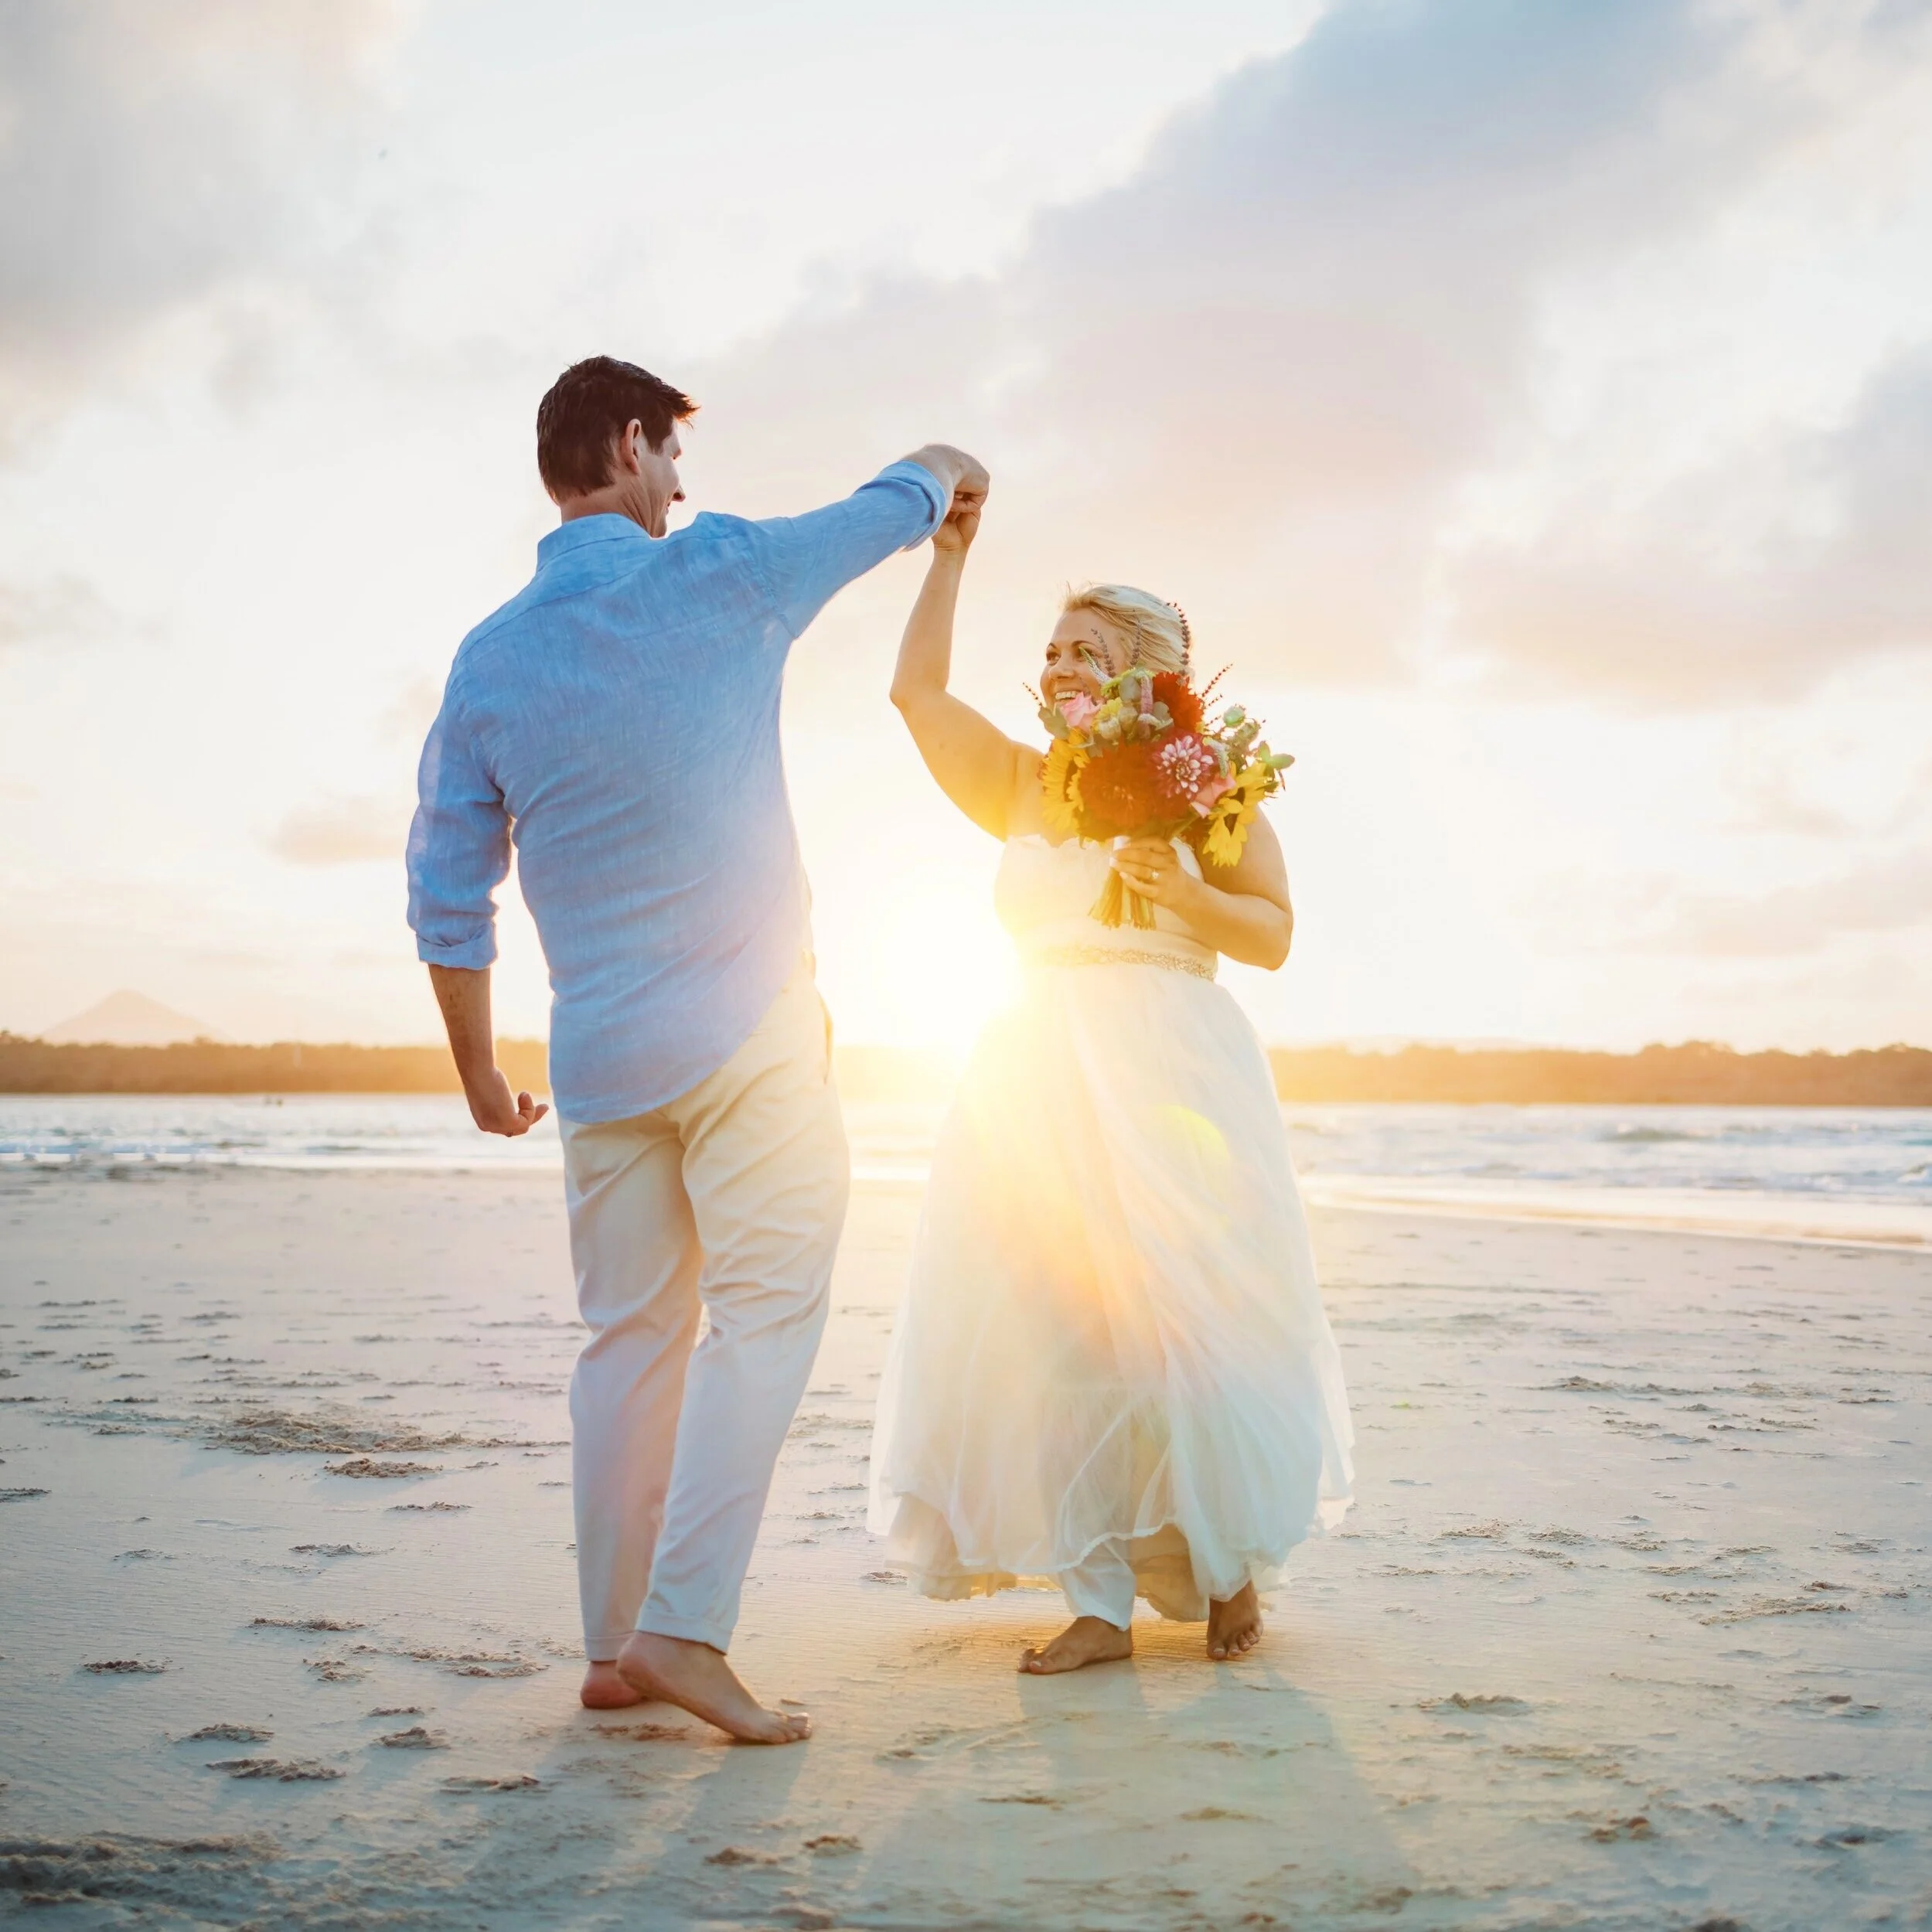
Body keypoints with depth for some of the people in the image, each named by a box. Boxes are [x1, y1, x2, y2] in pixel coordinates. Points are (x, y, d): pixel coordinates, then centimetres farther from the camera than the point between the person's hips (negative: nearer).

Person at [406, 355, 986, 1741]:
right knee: (762, 1314, -3)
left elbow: (448, 899, 7)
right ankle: (685, 1623, -12)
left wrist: (480, 1073, 17)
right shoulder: (721, 578, -5)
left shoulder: (490, 661, 6)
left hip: (602, 1054, 5)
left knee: (631, 1338, 10)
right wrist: (951, 473, 35)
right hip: (749, 1030, -5)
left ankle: (613, 1648, 13)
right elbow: (899, 497, 12)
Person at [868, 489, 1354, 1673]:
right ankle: (1099, 1603, 5)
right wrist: (950, 553, 8)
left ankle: (1232, 1565, 19)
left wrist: (1183, 893, -15)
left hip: (1173, 1081, -3)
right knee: (1054, 1331, -1)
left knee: (1186, 1323, -3)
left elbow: (1274, 935, 1)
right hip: (1042, 1084, 4)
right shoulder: (1023, 785, 14)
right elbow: (918, 692, 9)